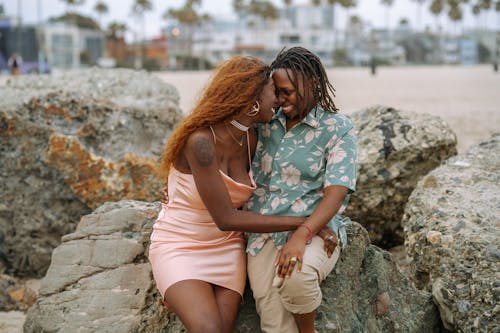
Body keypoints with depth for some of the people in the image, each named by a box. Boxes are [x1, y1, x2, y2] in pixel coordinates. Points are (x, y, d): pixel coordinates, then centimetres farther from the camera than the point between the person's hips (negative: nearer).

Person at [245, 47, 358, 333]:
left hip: (314, 229, -3)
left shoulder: (338, 129, -2)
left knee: (296, 276, -36)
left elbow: (335, 194, -12)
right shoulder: (268, 124, 12)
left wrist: (300, 236, -28)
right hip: (264, 232, 4)